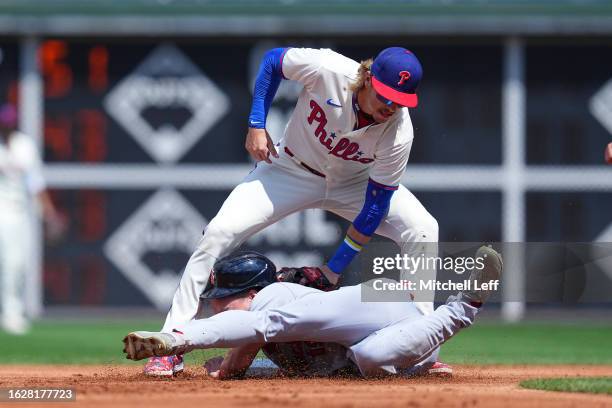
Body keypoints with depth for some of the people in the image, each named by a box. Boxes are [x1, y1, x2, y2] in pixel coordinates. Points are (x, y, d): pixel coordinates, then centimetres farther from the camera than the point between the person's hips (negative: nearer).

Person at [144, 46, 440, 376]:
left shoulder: (399, 133, -31)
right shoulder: (326, 68, -34)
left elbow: (377, 204, -22)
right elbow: (272, 60, -12)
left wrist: (334, 270, -21)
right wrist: (256, 126, -16)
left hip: (355, 183, 1)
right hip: (292, 170, -1)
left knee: (423, 231, -20)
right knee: (219, 232, -19)